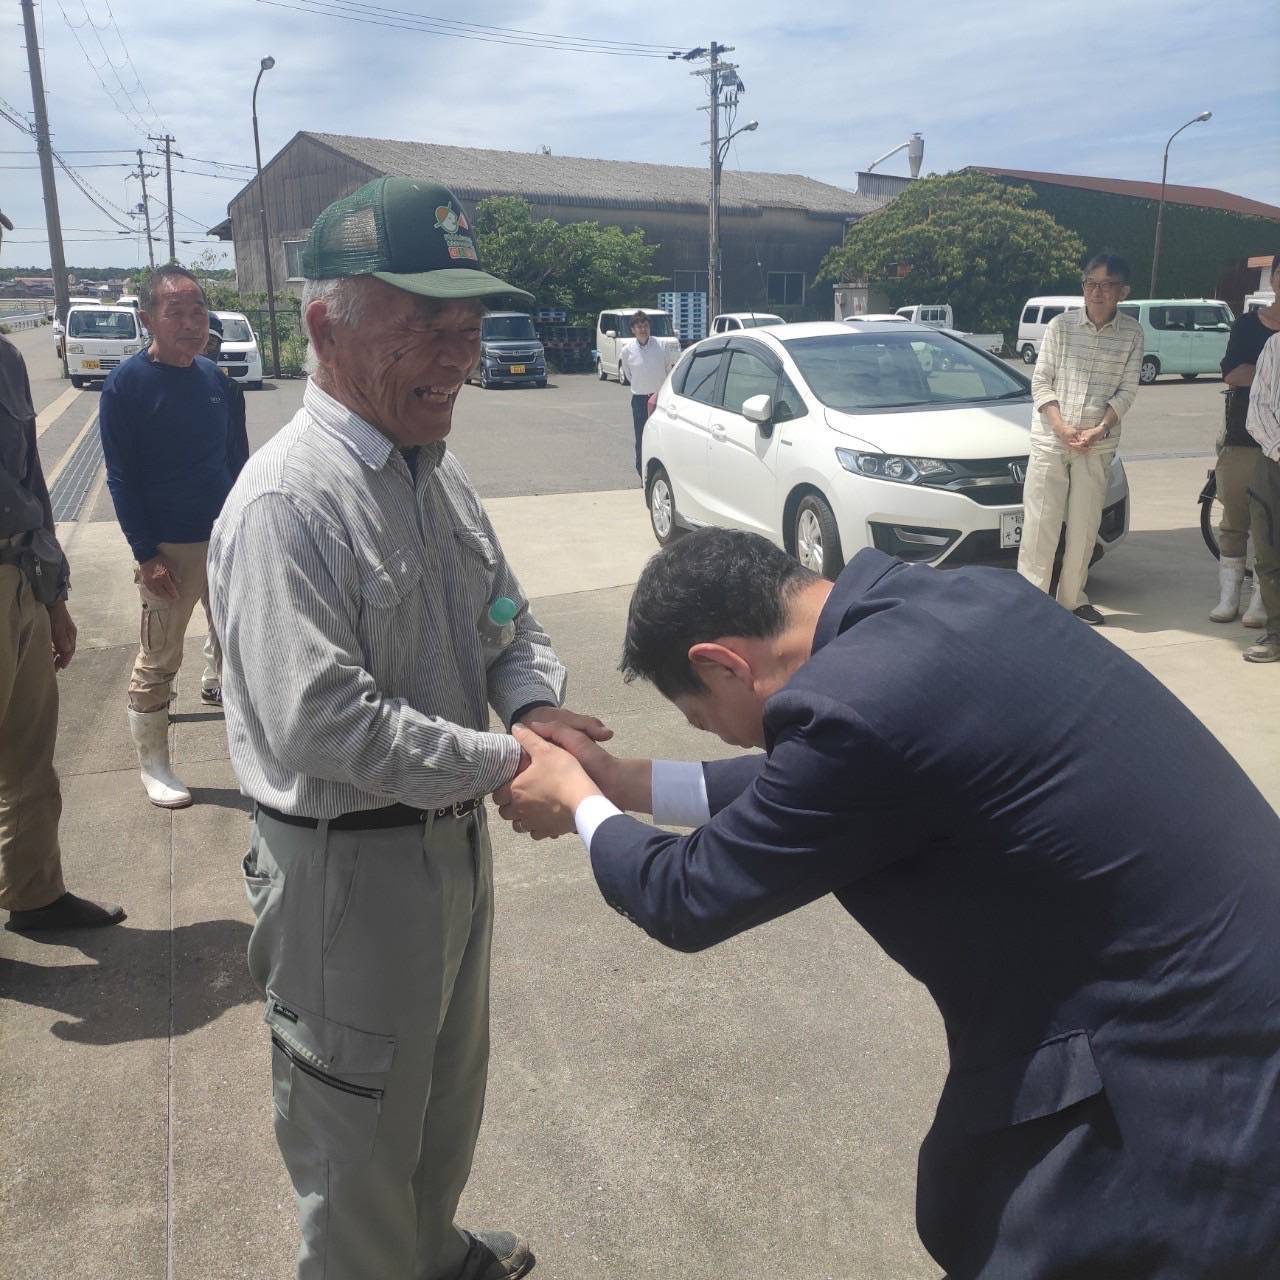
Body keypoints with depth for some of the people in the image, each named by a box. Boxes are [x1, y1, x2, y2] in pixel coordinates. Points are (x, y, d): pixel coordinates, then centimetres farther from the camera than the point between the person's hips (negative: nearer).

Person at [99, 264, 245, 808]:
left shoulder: (212, 375, 4)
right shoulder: (126, 383, -12)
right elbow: (122, 477, -12)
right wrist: (146, 554, -16)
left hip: (228, 533, 6)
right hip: (171, 547, -5)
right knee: (158, 660, 3)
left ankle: (218, 685, 49)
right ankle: (152, 764, 16)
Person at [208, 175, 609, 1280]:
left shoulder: (437, 473, 3)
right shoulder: (288, 504, -25)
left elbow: (505, 618, 11)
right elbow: (319, 724, -31)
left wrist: (537, 704, -10)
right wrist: (505, 765, -24)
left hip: (454, 839, 9)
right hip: (348, 863, -9)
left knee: (449, 1091, 29)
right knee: (361, 1129, 14)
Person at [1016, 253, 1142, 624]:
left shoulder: (1131, 333, 1)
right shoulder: (1061, 325, -1)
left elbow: (1127, 390, 1)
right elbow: (1041, 383, -1)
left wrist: (1100, 429, -13)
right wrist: (1061, 427, -12)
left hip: (1098, 444, 1)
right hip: (1050, 440, -1)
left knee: (1084, 524, 7)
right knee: (1041, 523, -2)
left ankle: (1073, 597, 19)